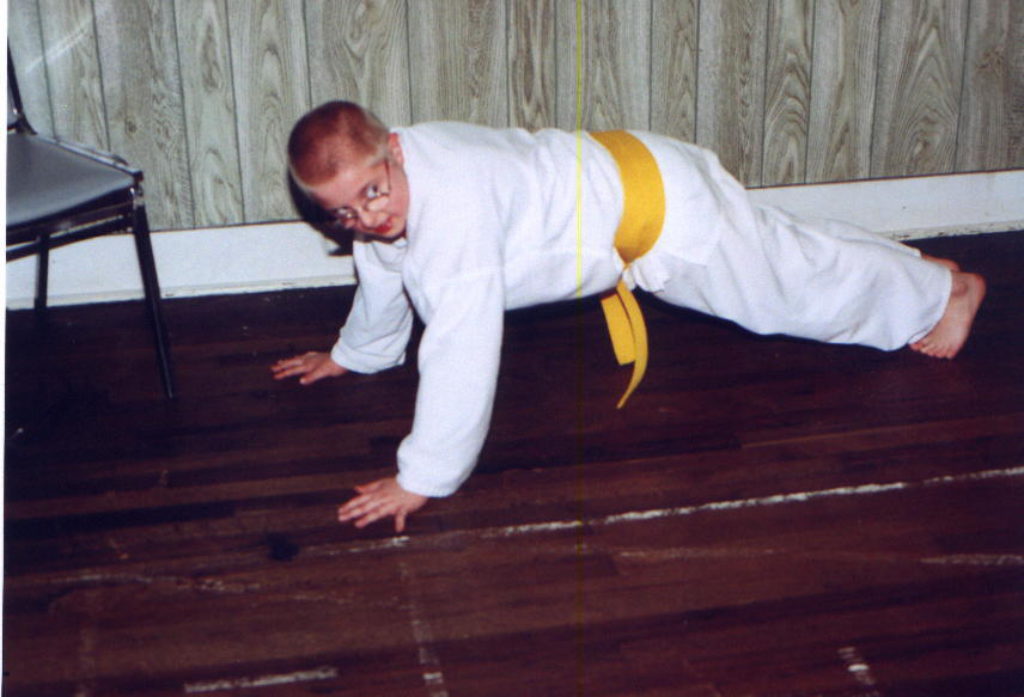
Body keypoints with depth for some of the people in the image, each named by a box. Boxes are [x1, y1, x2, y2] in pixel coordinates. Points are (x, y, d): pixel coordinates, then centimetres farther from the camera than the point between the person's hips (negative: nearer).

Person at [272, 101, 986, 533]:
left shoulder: (453, 201, -40)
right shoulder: (383, 183, -12)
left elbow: (461, 351, -42)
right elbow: (385, 274, 10)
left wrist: (421, 480, -38)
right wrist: (354, 354, 24)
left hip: (657, 208, -8)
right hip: (615, 172, 8)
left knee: (796, 282, 14)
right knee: (776, 249, 29)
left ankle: (942, 288, 41)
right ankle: (908, 271, 54)